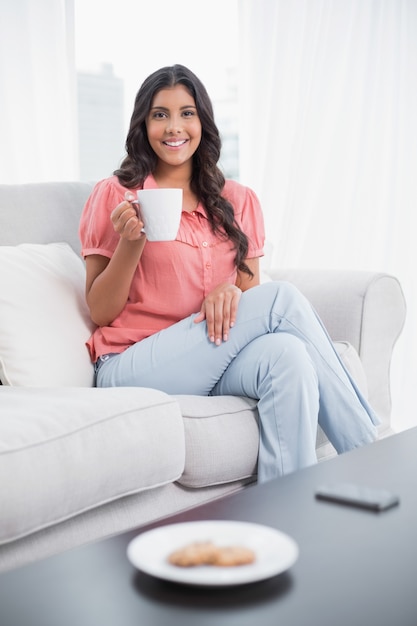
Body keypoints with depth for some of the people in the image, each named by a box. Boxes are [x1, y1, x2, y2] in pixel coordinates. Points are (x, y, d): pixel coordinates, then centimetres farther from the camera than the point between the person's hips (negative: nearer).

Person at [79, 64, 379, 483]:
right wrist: (130, 242, -16)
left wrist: (229, 291, -12)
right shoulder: (116, 196, 2)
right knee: (282, 297, -23)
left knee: (286, 354, -33)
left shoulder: (238, 202, 13)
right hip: (132, 367, -3)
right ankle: (373, 460, -18)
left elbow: (250, 297, 12)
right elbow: (100, 313, 1)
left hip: (213, 362, 4)